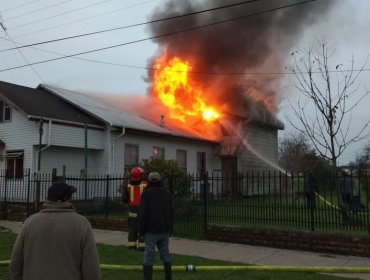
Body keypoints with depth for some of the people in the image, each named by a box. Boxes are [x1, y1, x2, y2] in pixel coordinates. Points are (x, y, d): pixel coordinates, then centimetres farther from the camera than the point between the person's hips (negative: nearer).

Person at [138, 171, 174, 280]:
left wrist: (141, 229, -1)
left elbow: (142, 212, -9)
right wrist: (170, 228, 19)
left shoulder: (146, 193, -4)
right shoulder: (167, 192, 10)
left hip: (151, 230, -5)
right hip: (165, 230, 5)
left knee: (149, 255, -2)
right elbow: (171, 212, 13)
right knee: (165, 253, 13)